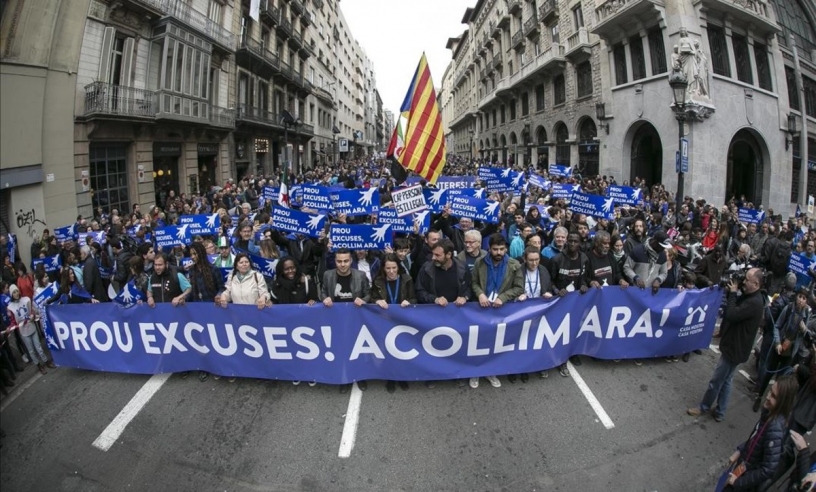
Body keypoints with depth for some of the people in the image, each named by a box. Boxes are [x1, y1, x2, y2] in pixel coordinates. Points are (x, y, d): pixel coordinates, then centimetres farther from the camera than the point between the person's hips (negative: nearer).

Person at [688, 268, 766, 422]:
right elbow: (733, 308, 15)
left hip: (735, 348, -11)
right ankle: (719, 412, 29)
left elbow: (731, 314, -28)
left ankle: (703, 407, 20)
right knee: (725, 381, 19)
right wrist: (731, 292, 3)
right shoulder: (749, 297, 7)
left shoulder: (755, 302, -26)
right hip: (732, 345, 11)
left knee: (716, 381, 4)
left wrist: (733, 292, -19)